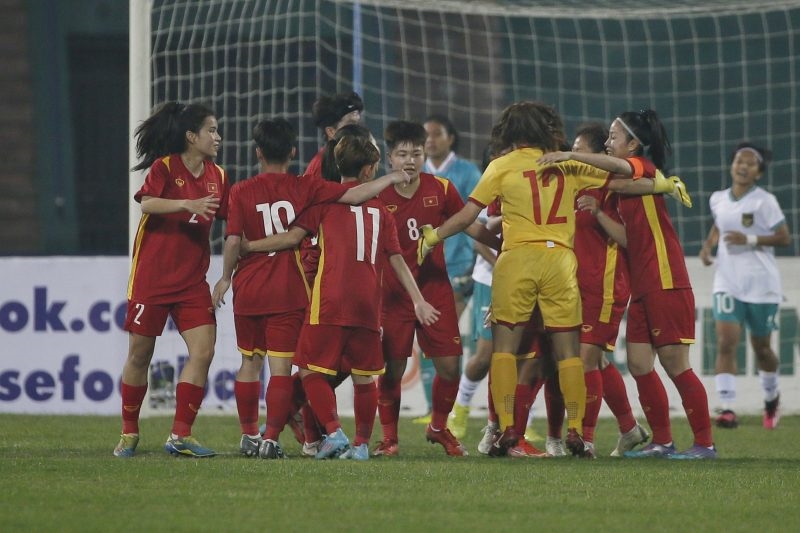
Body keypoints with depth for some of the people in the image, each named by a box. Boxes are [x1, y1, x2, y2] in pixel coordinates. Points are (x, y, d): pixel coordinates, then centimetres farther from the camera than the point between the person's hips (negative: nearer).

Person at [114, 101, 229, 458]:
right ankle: (129, 434, 19)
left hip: (192, 281, 4)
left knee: (203, 351, -10)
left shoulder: (217, 176, 7)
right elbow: (147, 203, -26)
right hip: (151, 277, -4)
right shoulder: (165, 167, -9)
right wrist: (187, 204, -39)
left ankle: (180, 435, -6)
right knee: (140, 355, 4)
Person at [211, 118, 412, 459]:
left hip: (249, 290, 2)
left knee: (249, 363, 15)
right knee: (281, 367, -1)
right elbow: (354, 195, -9)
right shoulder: (304, 188, -5)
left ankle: (249, 435, 22)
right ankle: (271, 438, -9)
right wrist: (389, 179, 4)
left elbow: (233, 241, -7)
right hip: (288, 292, -2)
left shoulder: (242, 192, -3)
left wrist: (226, 278, 7)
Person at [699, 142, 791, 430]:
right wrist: (708, 245, 6)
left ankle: (771, 397, 39)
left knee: (760, 347, 11)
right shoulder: (718, 200, 5)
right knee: (725, 343, -15)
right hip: (727, 283, 3)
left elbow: (784, 238, -9)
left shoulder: (764, 202, -9)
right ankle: (728, 409, -20)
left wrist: (750, 239, -20)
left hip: (761, 284, -3)